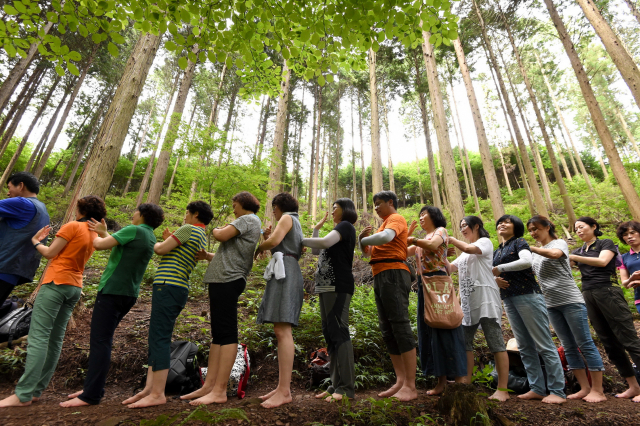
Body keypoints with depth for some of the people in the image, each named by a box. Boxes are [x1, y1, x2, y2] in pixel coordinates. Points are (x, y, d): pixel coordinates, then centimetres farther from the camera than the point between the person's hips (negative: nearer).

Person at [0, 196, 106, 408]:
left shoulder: (73, 226, -7)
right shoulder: (94, 235, 14)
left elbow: (50, 253, -4)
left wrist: (35, 242, 13)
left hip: (56, 282, -8)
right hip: (75, 286, 8)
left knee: (38, 337, -8)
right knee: (55, 339, 7)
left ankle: (23, 394, -8)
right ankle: (36, 390, 12)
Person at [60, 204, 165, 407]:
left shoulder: (134, 230, -11)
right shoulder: (150, 238, 15)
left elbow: (99, 245, -11)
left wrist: (96, 236, 10)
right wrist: (104, 232, 25)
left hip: (113, 290, -9)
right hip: (129, 293, 9)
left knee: (100, 340, -6)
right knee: (104, 339, 16)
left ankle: (91, 395, -3)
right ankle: (93, 386, 24)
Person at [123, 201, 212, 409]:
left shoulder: (188, 229, -7)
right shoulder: (202, 238, 21)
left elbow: (161, 250, -8)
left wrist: (156, 244, 12)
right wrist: (170, 240, 21)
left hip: (168, 286, -10)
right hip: (179, 288, 10)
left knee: (160, 339, -8)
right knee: (157, 339, 11)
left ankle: (158, 394, -5)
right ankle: (149, 389, 13)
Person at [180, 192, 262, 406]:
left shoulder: (249, 219, -2)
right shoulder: (249, 224, 26)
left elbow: (223, 236, -13)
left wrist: (215, 230, 8)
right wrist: (208, 256, 11)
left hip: (228, 280, -10)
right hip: (223, 280, 10)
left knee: (226, 334, -9)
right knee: (218, 333, 9)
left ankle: (219, 391, -5)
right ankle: (209, 386, 14)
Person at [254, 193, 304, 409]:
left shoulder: (287, 218, 3)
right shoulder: (296, 225, 30)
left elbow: (274, 241, -14)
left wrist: (259, 247, 4)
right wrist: (269, 237, 18)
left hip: (285, 272, -10)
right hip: (284, 273, 10)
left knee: (283, 330, -16)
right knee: (281, 331, 5)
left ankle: (285, 391, -17)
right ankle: (282, 387, 6)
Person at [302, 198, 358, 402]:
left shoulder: (345, 226, -2)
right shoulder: (339, 230, 25)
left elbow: (325, 242, -21)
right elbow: (317, 251, 23)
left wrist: (300, 240, -9)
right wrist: (316, 228, 18)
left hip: (338, 286, -10)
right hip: (327, 286, 10)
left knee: (338, 332, -11)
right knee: (330, 334, 9)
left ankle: (347, 388, -6)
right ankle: (336, 385, 16)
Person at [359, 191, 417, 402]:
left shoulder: (396, 218, 0)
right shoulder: (384, 224, 26)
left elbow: (385, 237, -23)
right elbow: (368, 252, 24)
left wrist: (364, 239, -6)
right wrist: (362, 239, 4)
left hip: (393, 274, -10)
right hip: (380, 277, 10)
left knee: (400, 325, -10)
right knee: (387, 330, 7)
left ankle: (410, 386, -6)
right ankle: (400, 381, 13)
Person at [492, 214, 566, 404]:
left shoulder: (519, 242, -1)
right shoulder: (496, 251, 18)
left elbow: (526, 261, -20)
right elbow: (493, 273, 20)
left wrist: (500, 269, -14)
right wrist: (495, 279, -3)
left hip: (527, 296, -7)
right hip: (509, 300, 7)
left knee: (544, 345, -2)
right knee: (525, 347, 10)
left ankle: (558, 391, 5)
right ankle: (537, 389, 17)